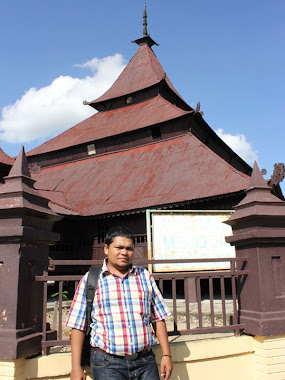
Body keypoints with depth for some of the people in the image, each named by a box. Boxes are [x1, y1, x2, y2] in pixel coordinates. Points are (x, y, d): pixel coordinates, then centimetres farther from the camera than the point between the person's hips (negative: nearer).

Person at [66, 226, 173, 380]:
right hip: (107, 364, -2)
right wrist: (76, 367, -4)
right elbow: (78, 325, 0)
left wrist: (166, 354, 5)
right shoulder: (90, 280, 1)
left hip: (146, 362, 3)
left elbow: (159, 318, 10)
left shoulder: (145, 276, 9)